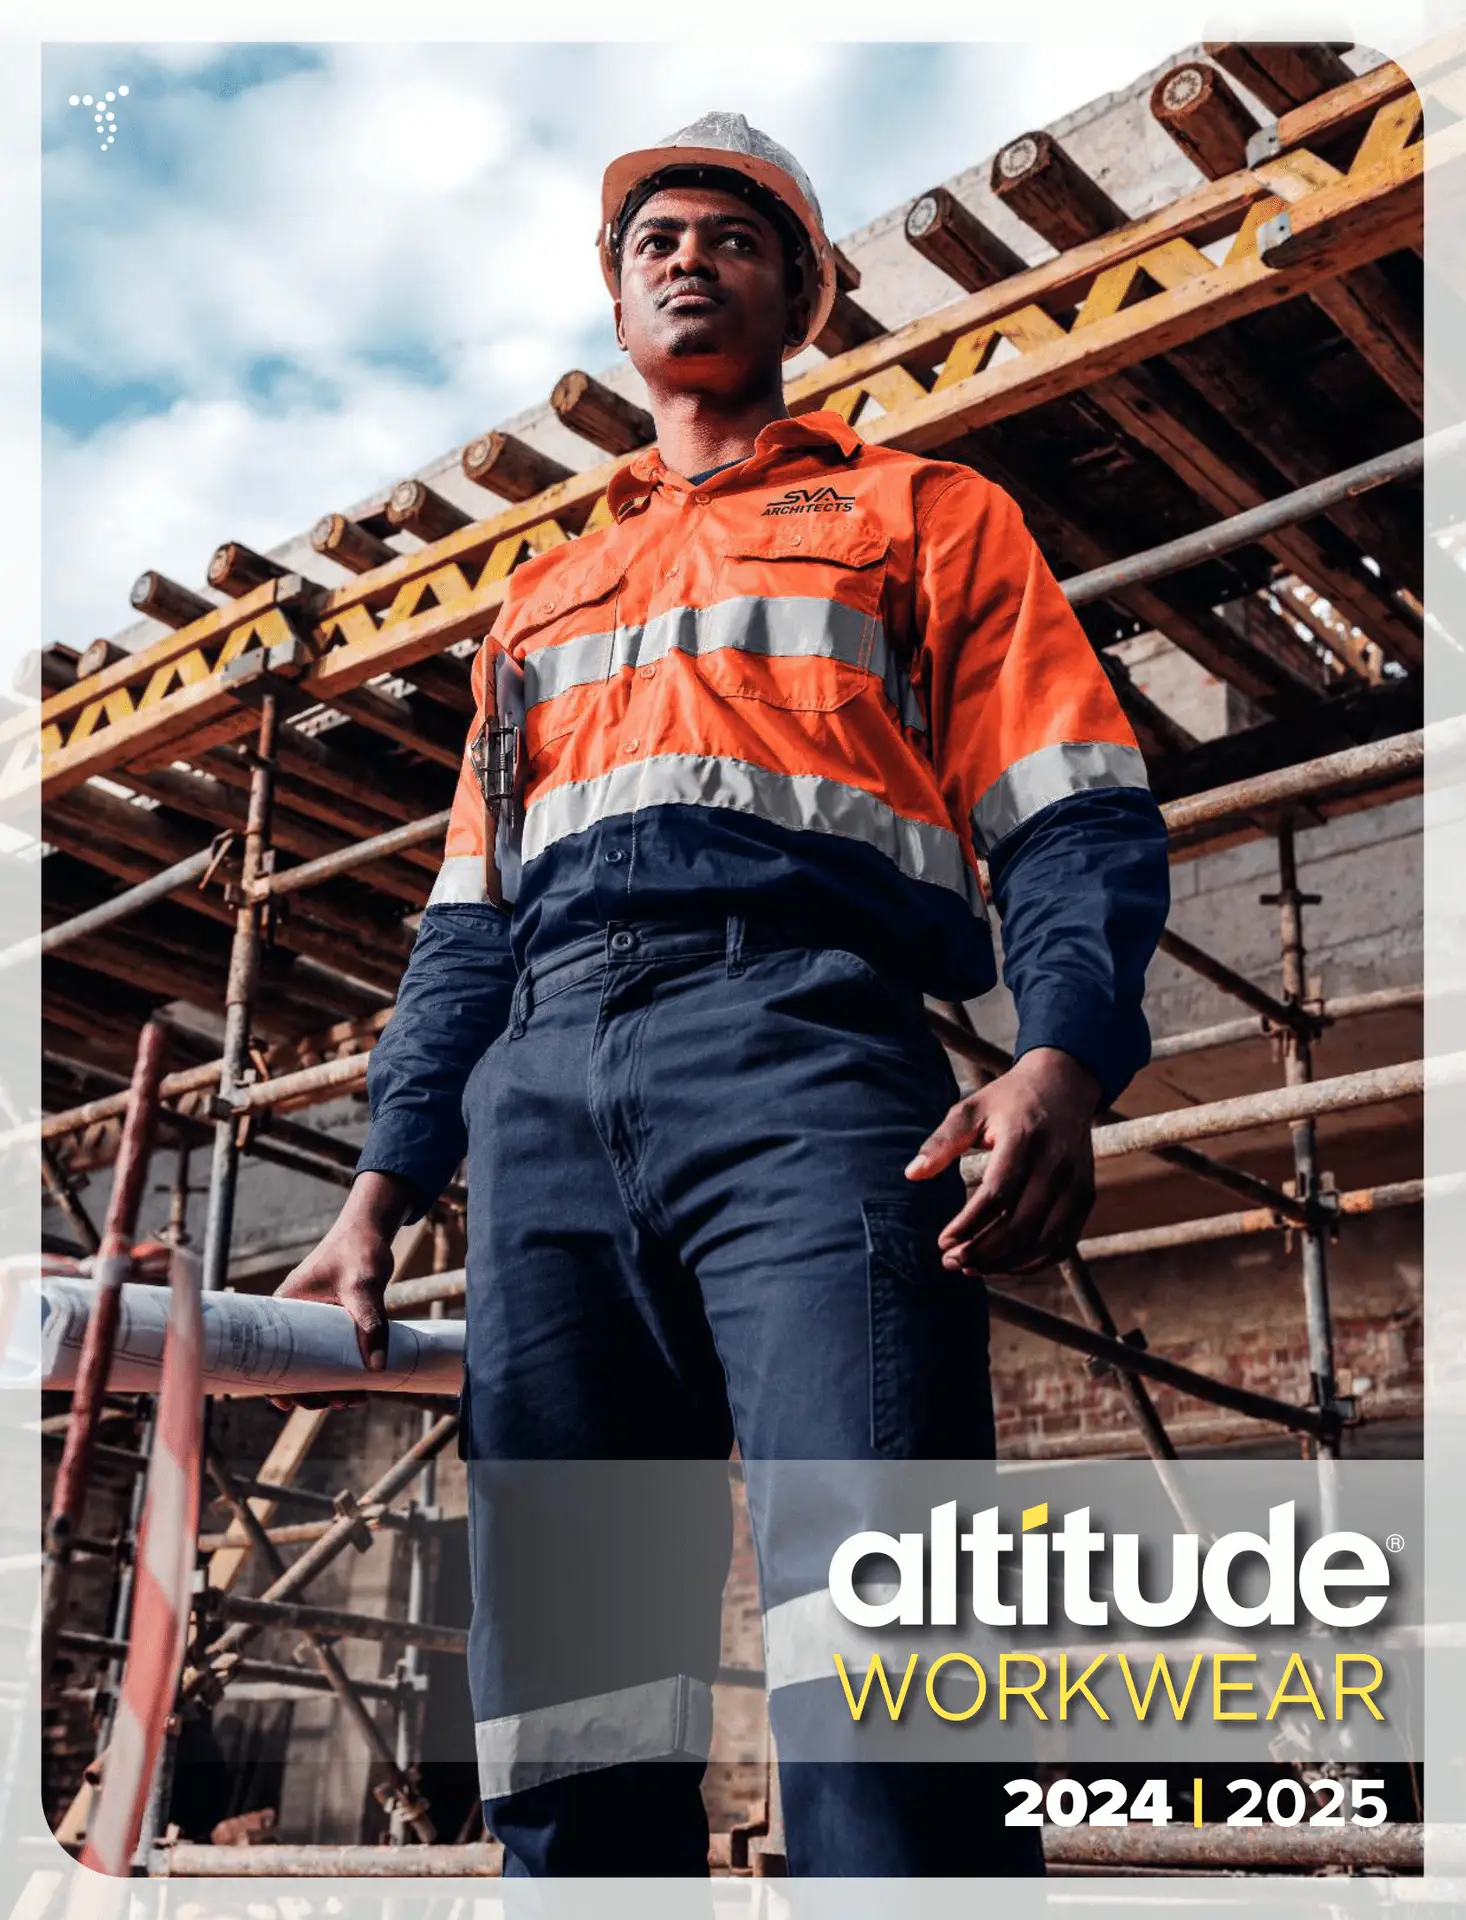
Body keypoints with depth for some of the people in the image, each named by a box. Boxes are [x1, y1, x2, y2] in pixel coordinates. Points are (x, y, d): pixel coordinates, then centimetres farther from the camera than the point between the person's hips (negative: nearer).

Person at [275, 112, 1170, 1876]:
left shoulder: (925, 512, 21)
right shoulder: (543, 593, 34)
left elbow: (1078, 822, 7)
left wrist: (1063, 1065, -13)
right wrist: (383, 1186, 14)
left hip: (803, 1044, -4)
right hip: (543, 1088, 5)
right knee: (561, 1718, -2)